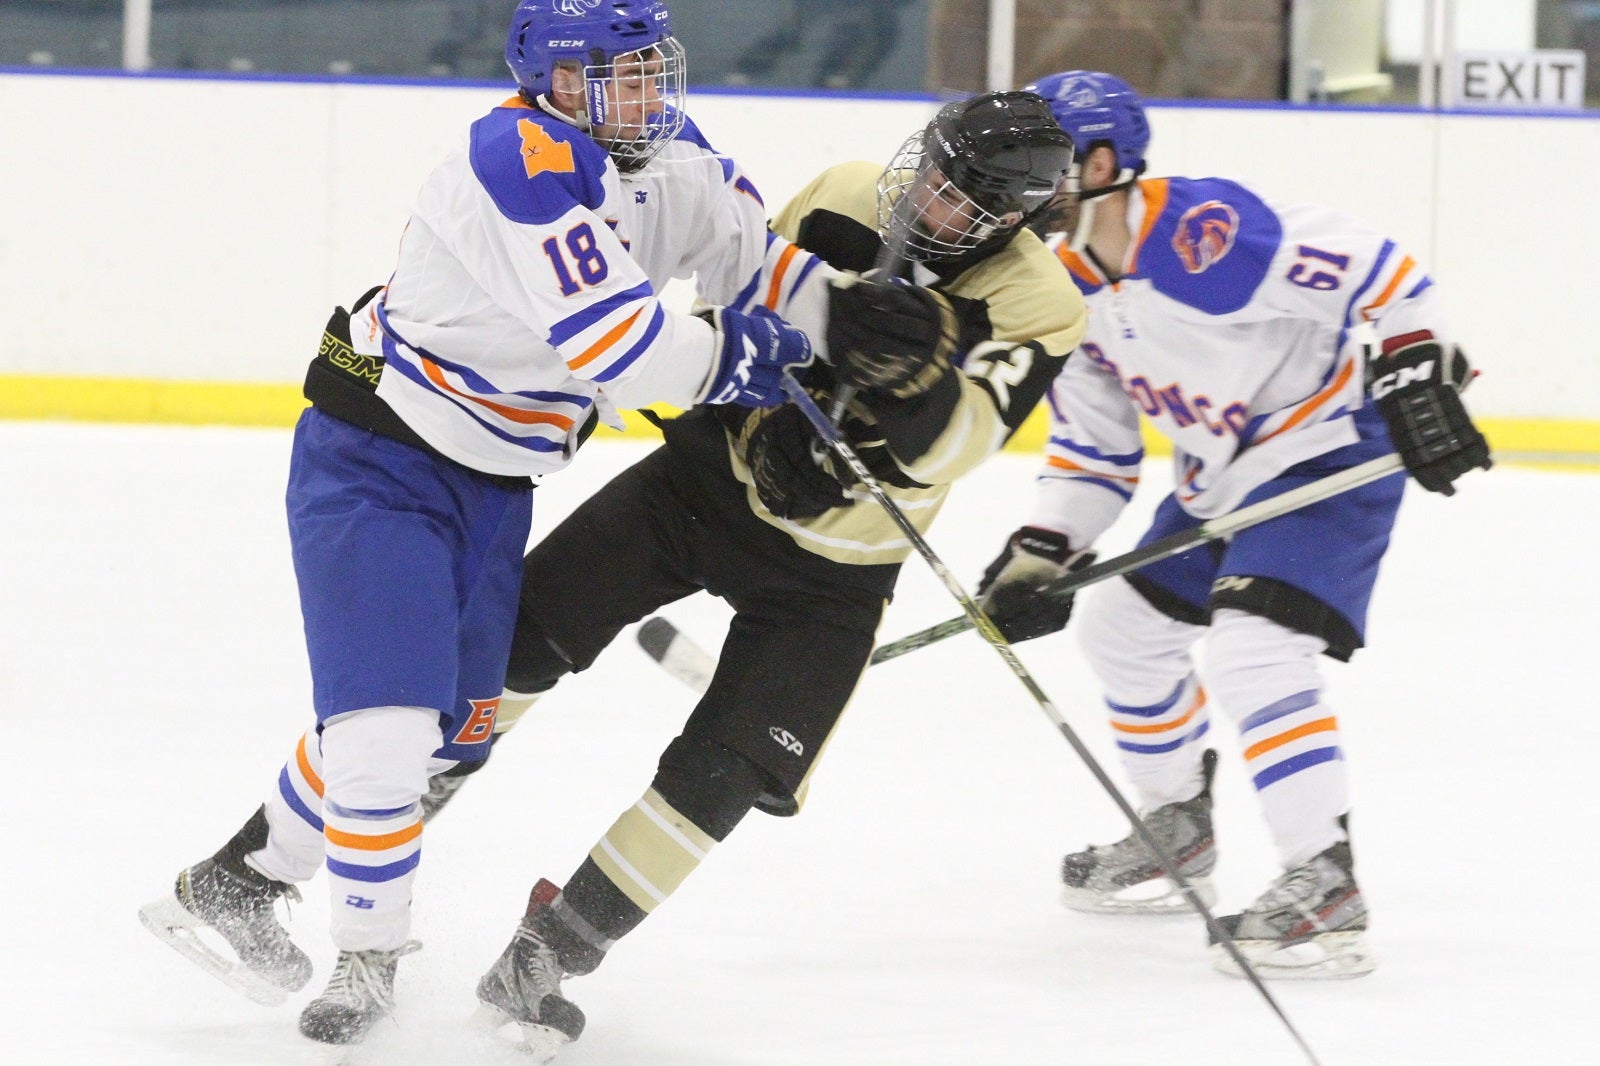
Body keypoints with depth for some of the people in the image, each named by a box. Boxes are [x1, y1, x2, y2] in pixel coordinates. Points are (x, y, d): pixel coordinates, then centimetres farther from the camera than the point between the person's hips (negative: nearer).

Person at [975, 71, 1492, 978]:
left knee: (1253, 651, -25)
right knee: (1124, 625, 18)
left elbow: (1376, 272, -27)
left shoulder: (1203, 229, -28)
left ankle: (1328, 888, -22)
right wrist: (1041, 554, 2)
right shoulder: (1071, 285, 2)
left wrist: (1418, 378, -30)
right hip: (1221, 479, 10)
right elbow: (1093, 446, 11)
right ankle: (1179, 836, 37)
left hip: (1332, 454, -10)